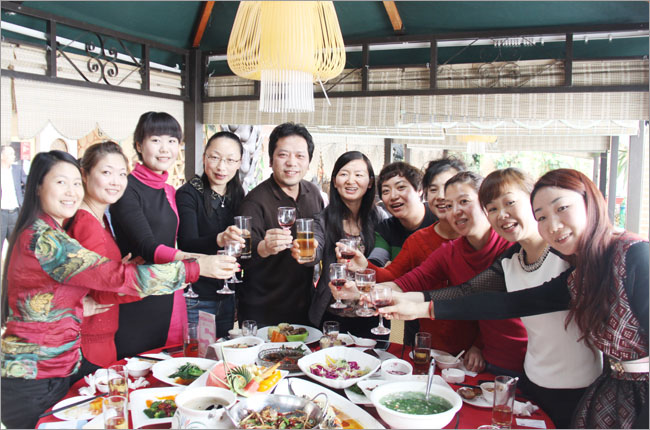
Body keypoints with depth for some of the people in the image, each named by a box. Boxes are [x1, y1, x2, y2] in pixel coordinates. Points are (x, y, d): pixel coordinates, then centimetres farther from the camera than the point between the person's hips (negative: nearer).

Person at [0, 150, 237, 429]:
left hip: (57, 371, 9)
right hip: (34, 383, -9)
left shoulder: (46, 233, 10)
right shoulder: (44, 239, -22)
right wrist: (197, 267, -24)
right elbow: (120, 276, -27)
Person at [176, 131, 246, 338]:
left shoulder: (237, 195, 7)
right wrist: (219, 240, -41)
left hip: (227, 297, 5)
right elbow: (187, 245, -24)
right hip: (196, 296, -5)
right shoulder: (187, 194, -11)